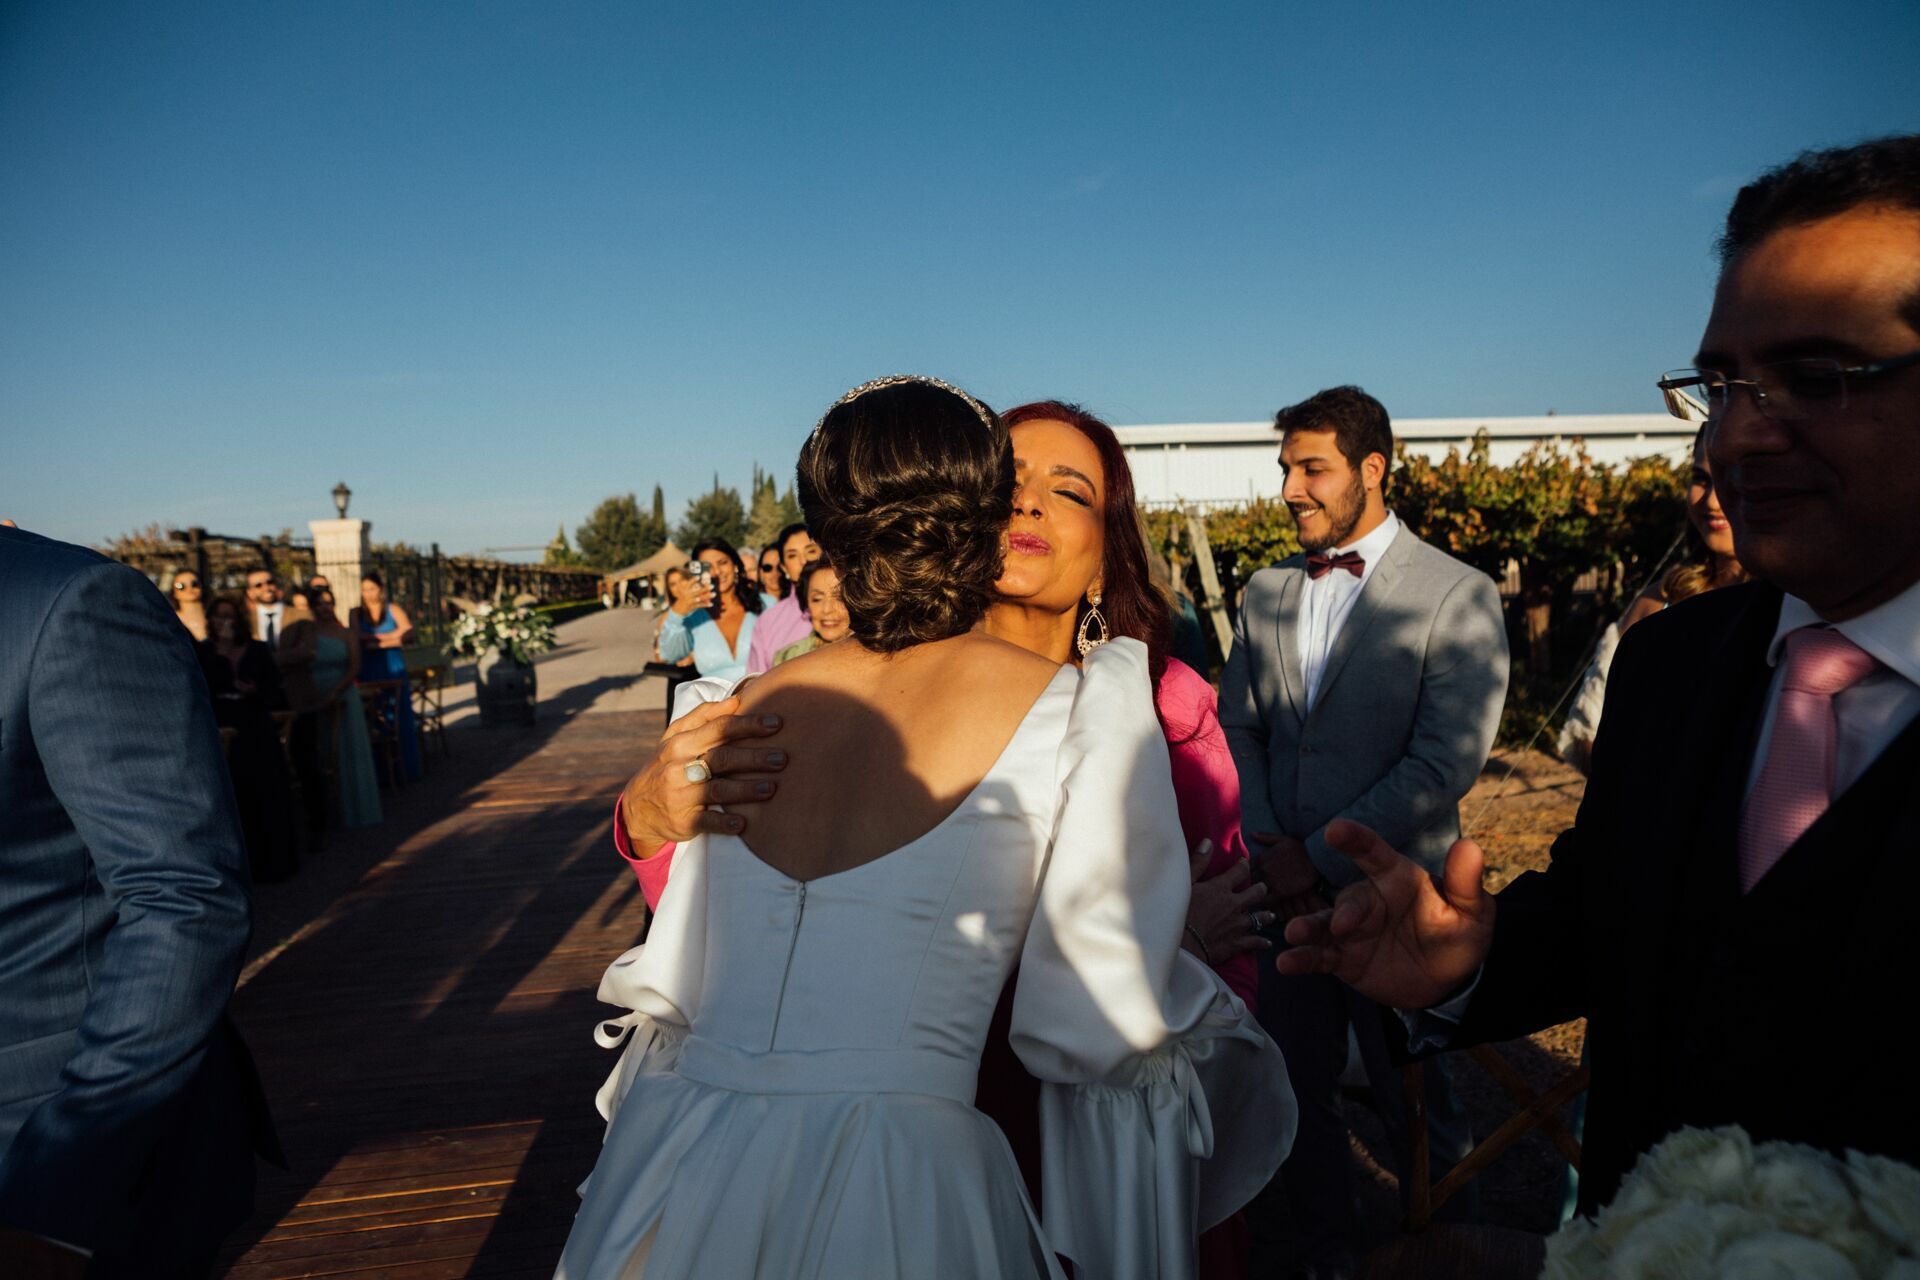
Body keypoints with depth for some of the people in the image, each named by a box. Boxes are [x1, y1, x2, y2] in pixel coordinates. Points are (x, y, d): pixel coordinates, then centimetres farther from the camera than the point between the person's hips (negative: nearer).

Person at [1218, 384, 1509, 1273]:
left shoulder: (1458, 596, -10)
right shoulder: (1266, 592, 5)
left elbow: (1444, 765, -16)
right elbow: (1237, 729, 6)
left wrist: (1319, 857, -16)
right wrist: (1268, 848, -6)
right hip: (1285, 891, 4)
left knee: (1416, 1107, 15)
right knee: (1299, 1090, 18)